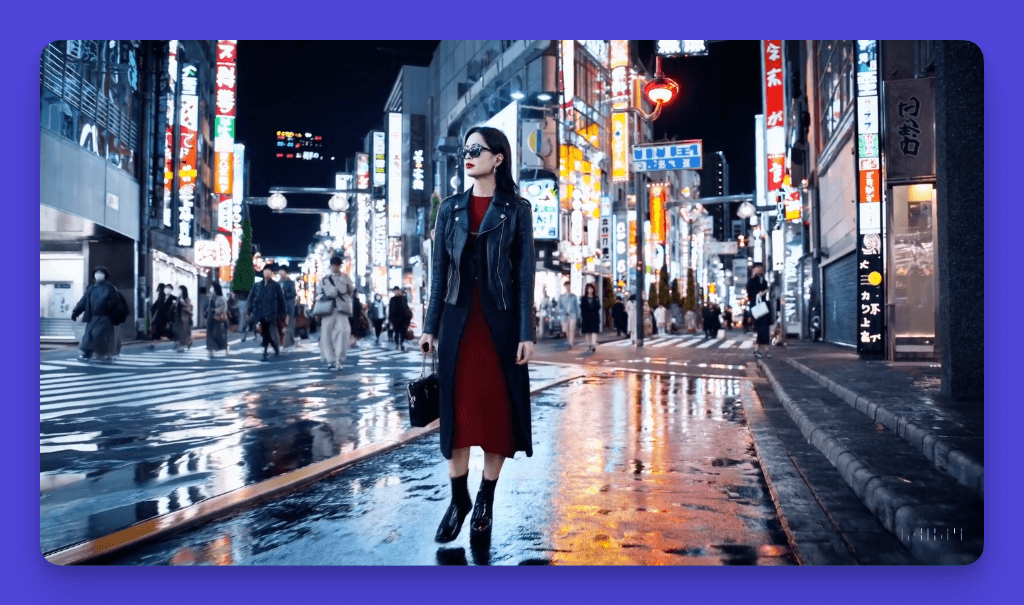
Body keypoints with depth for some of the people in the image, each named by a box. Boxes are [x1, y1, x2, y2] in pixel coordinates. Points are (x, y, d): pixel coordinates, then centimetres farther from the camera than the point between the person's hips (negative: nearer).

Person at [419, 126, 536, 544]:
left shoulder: (516, 209, 1)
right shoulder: (451, 208, 10)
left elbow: (525, 273, -4)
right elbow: (440, 270, 8)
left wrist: (526, 332, -10)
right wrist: (431, 326, 3)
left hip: (499, 321, -2)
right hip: (459, 320, 2)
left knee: (497, 409, 4)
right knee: (458, 409, 4)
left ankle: (486, 502, 17)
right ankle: (458, 499, 16)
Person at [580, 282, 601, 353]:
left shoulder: (596, 298, 8)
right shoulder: (583, 298, 8)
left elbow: (598, 307, 1)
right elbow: (582, 307, 3)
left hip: (594, 317, -1)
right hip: (586, 317, 1)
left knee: (594, 331, -11)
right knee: (587, 332, 4)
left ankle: (593, 346, -17)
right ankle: (589, 345, 15)